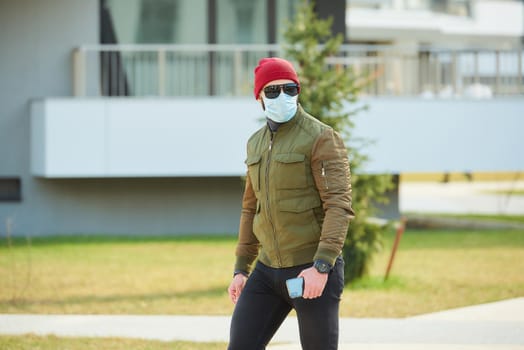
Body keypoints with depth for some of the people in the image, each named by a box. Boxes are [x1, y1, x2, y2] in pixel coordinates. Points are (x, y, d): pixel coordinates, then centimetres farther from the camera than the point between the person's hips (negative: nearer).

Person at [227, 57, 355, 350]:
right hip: (269, 269, 7)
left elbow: (339, 206, -18)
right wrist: (241, 269, 16)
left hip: (314, 271, -7)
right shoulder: (257, 143, 13)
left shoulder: (321, 138, -10)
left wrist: (321, 266, -27)